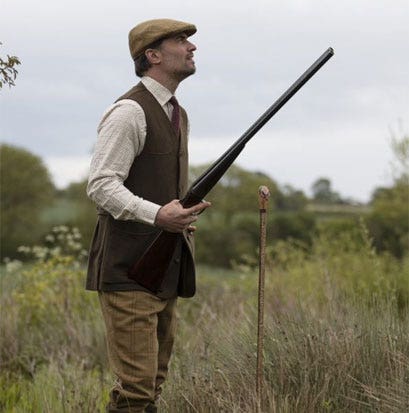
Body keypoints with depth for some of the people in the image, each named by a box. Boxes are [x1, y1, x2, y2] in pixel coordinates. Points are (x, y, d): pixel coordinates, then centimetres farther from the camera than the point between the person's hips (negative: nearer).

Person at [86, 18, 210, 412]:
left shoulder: (176, 114, 18)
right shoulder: (129, 111, -11)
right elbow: (101, 186, -18)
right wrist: (158, 216, -31)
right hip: (128, 271, -9)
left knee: (153, 381, 11)